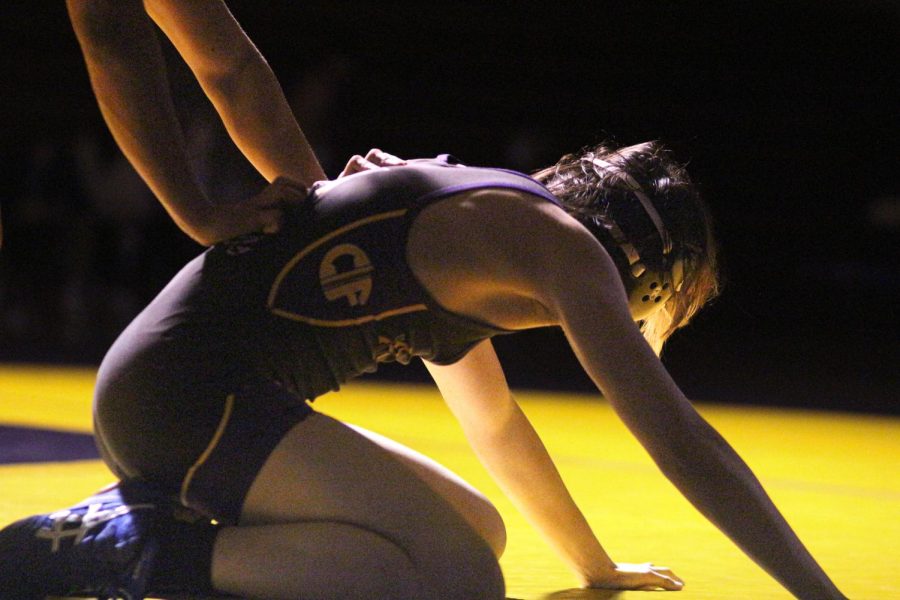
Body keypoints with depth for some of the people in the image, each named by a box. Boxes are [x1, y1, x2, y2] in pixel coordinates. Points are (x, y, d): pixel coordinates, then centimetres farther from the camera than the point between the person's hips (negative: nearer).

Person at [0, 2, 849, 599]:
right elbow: (676, 437, -11)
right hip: (189, 393, -10)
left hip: (152, 390, 10)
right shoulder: (561, 242, -6)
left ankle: (148, 517, 10)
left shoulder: (462, 231, 22)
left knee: (476, 529, 16)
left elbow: (496, 427, 34)